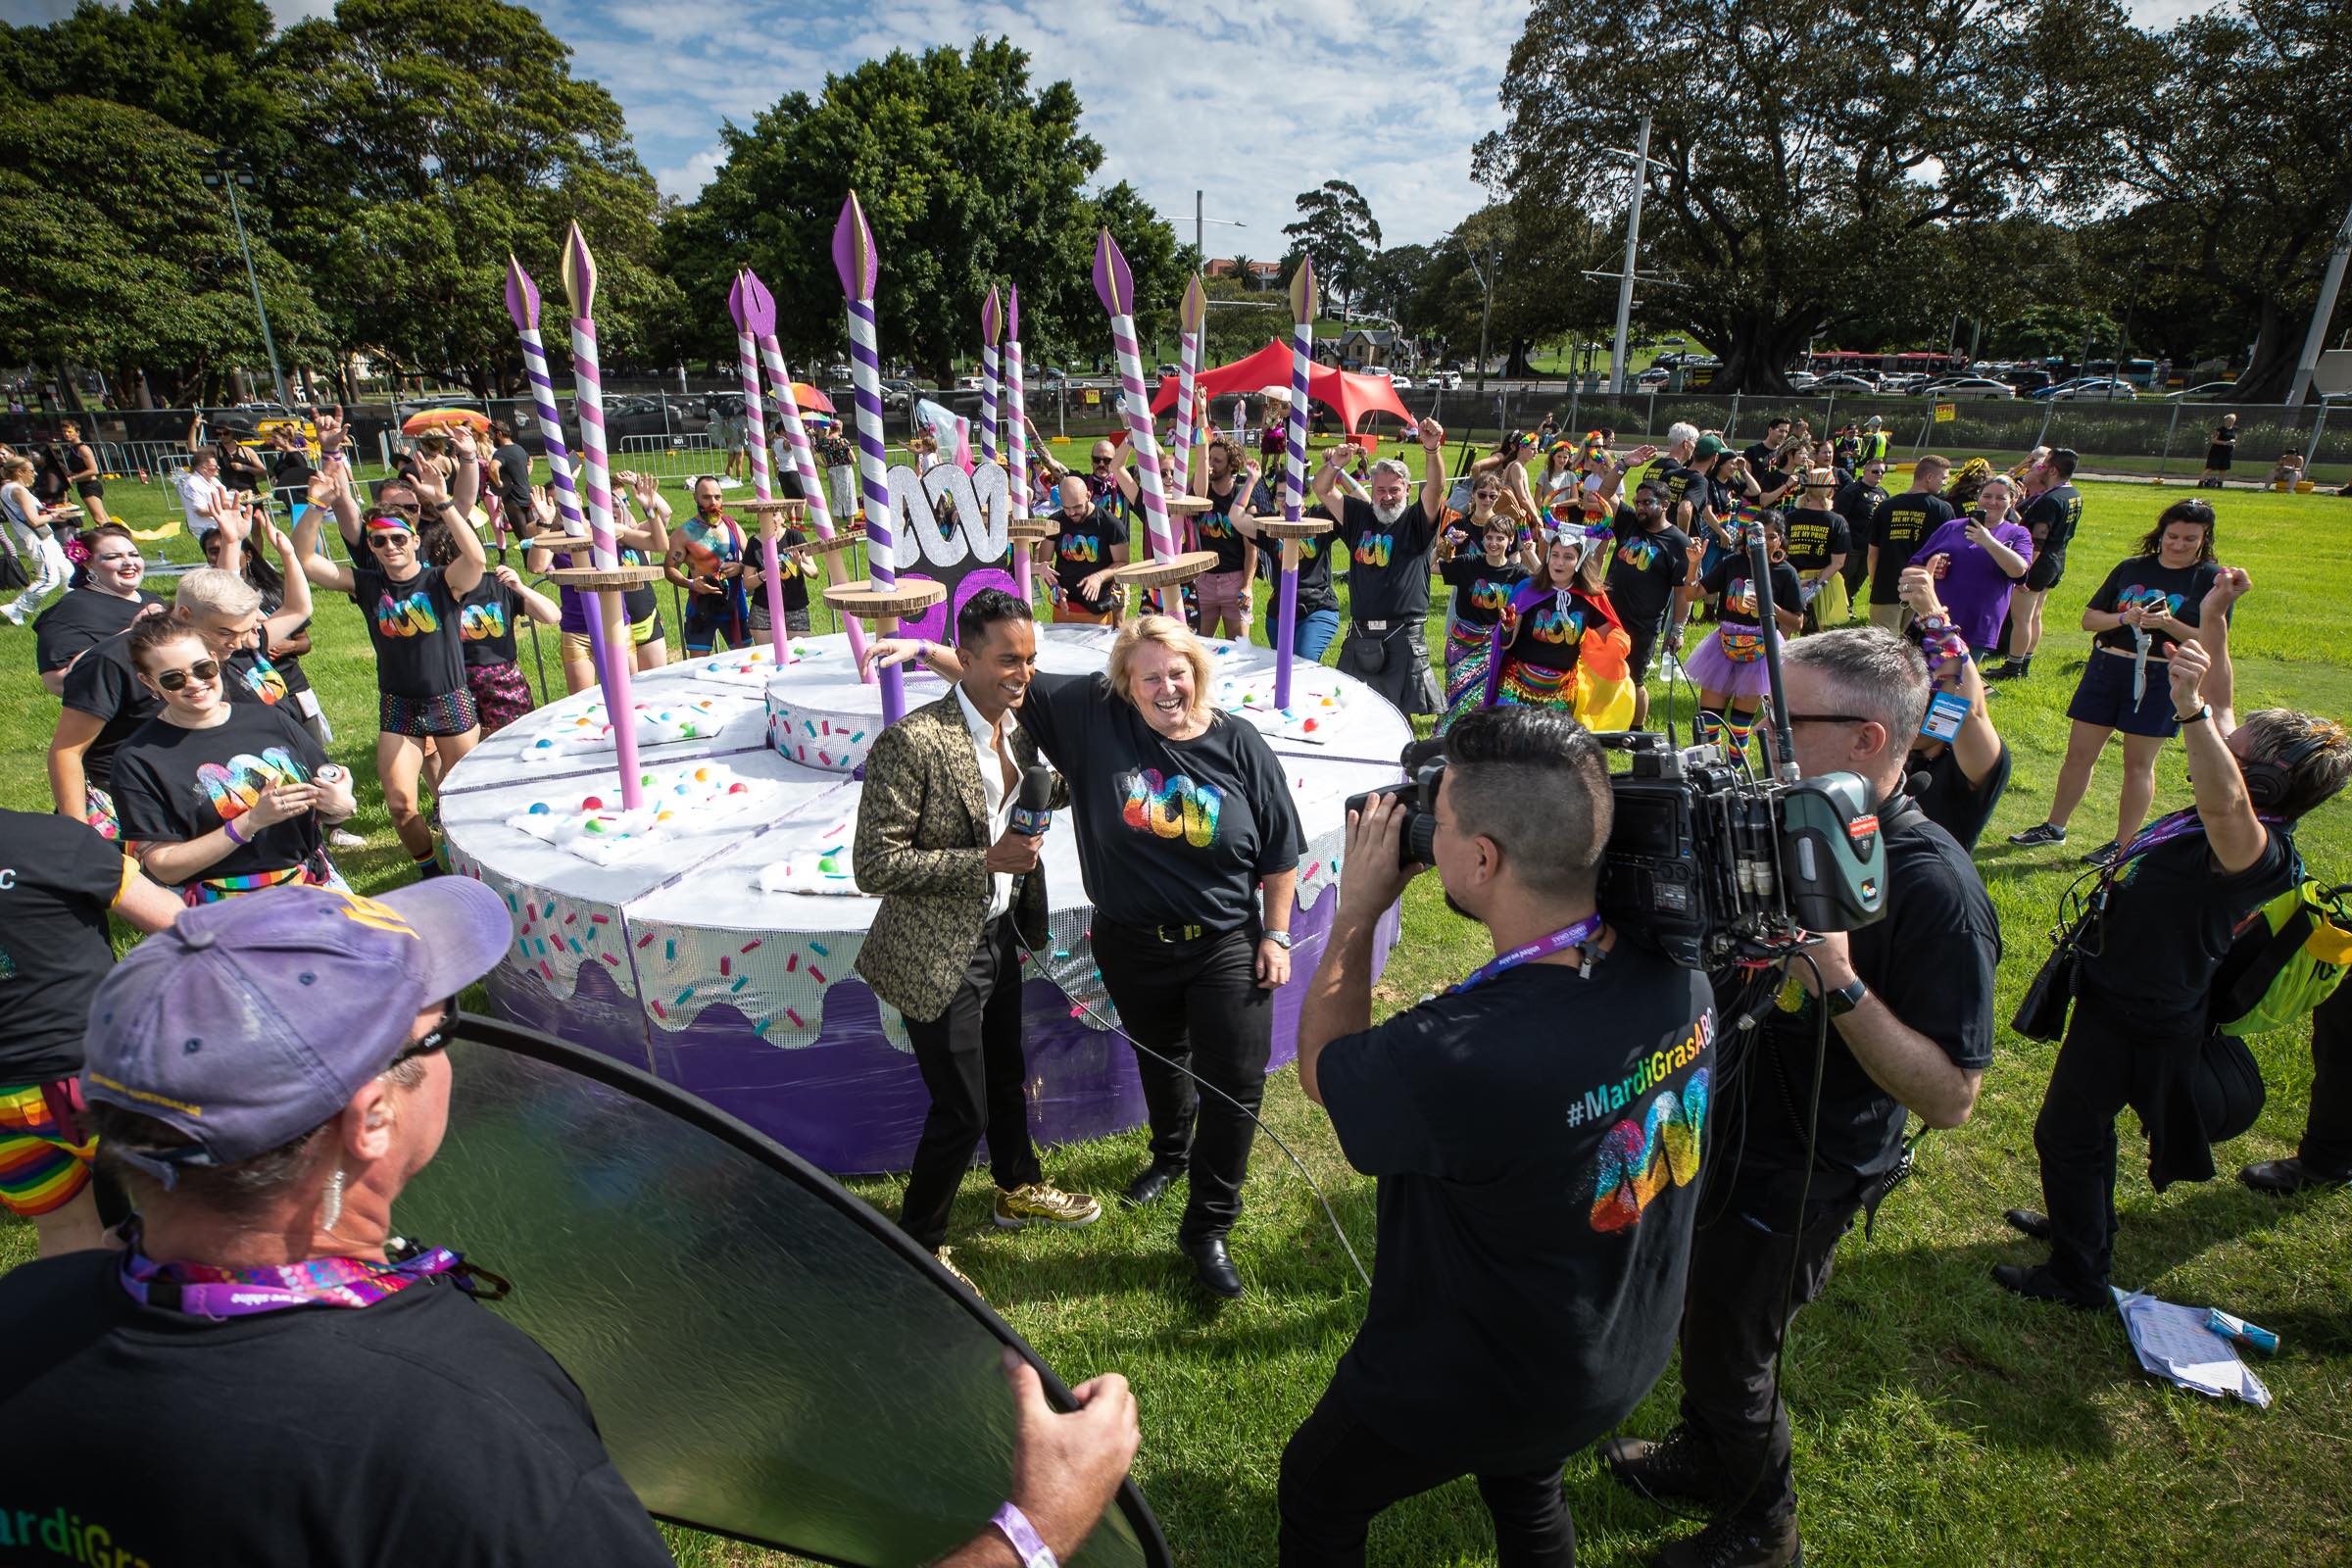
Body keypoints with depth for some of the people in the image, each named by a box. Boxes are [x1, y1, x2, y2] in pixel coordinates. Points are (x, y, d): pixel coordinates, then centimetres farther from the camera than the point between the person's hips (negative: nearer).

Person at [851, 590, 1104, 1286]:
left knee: (1007, 1078, 26)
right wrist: (988, 860, -28)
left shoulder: (1018, 726, -1)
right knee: (961, 1111, 4)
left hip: (999, 934, 8)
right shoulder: (913, 742, -25)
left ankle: (1019, 1191, 50)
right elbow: (875, 864, -24)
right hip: (937, 954, -7)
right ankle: (916, 1245, 29)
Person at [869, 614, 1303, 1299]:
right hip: (1130, 942, 2)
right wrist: (926, 651, -15)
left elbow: (1279, 854, -4)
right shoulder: (1092, 713, -11)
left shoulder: (1241, 746, -12)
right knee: (1159, 1058, 25)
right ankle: (1171, 1155, 56)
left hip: (1227, 945, -1)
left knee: (1236, 1082, 0)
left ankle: (1207, 1228, 22)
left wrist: (1275, 936, -5)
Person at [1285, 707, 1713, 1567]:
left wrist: (1358, 910, -13)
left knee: (1315, 1498, 25)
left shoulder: (1456, 1059, -44)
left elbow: (1321, 1065, -20)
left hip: (1467, 1390, -5)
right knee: (1527, 1495, 36)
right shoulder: (1680, 976, -22)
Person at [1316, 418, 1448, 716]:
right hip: (1360, 633, 4)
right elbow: (1322, 490, 6)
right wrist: (1334, 464, -15)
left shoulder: (1417, 520, 1)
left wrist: (1432, 449, -36)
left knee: (1399, 714, 0)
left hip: (1403, 634, -3)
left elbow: (1435, 488, -17)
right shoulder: (1359, 516, 11)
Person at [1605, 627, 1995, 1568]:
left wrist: (1840, 980, -39)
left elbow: (1951, 1097, -26)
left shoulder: (1935, 891, -28)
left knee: (1729, 1357, 14)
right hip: (1718, 1127, 7)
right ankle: (1702, 1459, 55)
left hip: (1798, 1179, -7)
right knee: (1698, 1318, 27)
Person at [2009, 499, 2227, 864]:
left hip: (2160, 679, -3)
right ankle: (2054, 827, 19)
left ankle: (2122, 844, 13)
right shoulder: (2131, 567, 7)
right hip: (2106, 667, 3)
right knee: (2079, 753, 7)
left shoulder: (2212, 579, -2)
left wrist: (2168, 624, -22)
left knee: (2139, 763, 4)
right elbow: (2089, 619, 6)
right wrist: (2124, 618, -13)